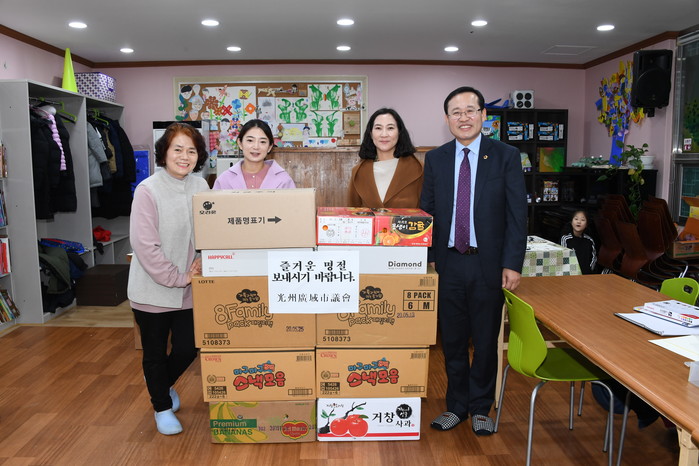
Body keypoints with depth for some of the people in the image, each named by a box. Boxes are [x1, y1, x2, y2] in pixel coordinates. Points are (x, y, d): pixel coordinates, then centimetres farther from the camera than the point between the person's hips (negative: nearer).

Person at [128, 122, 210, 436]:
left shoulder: (200, 186, -1)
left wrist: (203, 263, -8)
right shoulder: (148, 190, -17)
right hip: (154, 290, -4)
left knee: (188, 349, 14)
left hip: (189, 290, 4)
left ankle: (163, 384, 47)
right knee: (155, 353, 14)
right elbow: (145, 245, -20)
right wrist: (178, 277, -16)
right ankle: (162, 407, 39)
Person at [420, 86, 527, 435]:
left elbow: (517, 214, -4)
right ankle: (457, 405, 31)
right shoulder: (435, 159, 6)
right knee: (452, 340, 12)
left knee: (486, 340, 11)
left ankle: (481, 407, 30)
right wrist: (427, 257, 0)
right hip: (448, 263, 2)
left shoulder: (506, 156, -1)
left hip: (489, 264, -2)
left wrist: (512, 264, -10)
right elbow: (426, 211, 8)